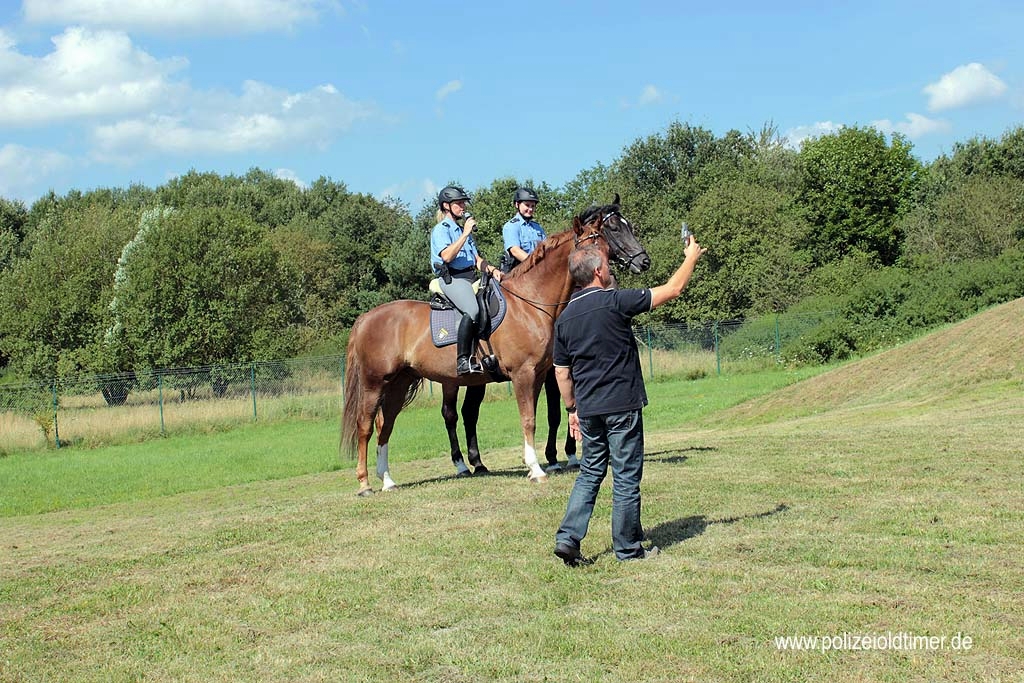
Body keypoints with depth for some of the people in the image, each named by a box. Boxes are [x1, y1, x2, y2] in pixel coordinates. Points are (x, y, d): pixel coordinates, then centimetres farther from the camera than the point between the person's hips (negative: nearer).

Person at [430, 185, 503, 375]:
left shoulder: (463, 229, 26)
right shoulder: (441, 229, 2)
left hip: (471, 278, 9)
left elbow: (477, 260, 21)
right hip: (452, 278, -9)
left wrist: (491, 270, 2)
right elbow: (447, 256, -15)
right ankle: (463, 360, -35)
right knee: (472, 310, -33)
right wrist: (465, 234, -14)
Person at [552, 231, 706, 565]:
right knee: (626, 477, 4)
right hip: (622, 406, -6)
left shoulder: (564, 317, 5)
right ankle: (628, 548, 13)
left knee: (590, 472, 16)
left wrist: (572, 409, 22)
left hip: (588, 409, 6)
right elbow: (672, 290, -6)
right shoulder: (615, 301, -13)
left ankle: (568, 537, 6)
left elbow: (562, 372, 11)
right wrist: (691, 258, 9)